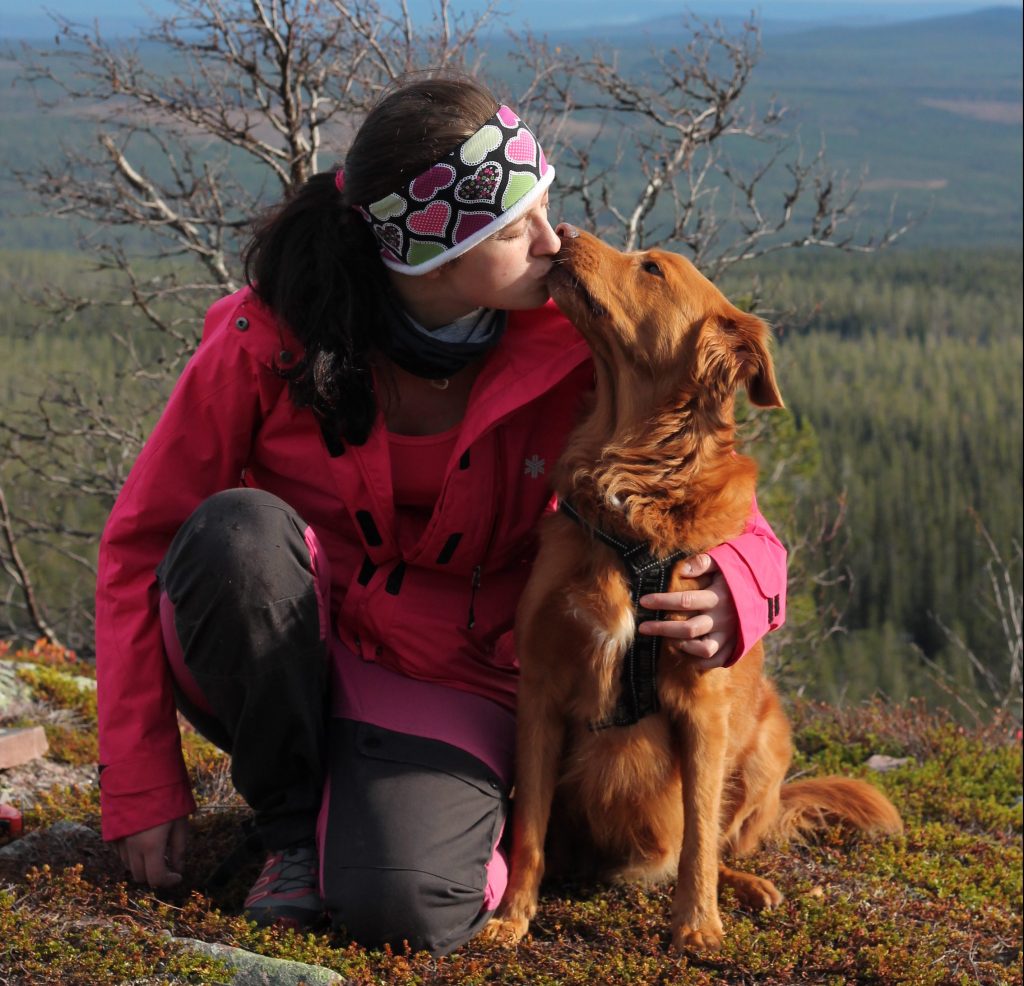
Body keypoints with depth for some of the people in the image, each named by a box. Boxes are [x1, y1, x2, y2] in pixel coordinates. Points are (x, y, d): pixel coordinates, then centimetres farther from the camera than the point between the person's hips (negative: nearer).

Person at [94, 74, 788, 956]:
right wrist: (140, 785, -12)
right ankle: (295, 828, -9)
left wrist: (732, 596, -32)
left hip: (450, 687, -1)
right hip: (282, 665, 1)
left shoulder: (571, 348, -13)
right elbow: (142, 541, -8)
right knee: (240, 531, -33)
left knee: (404, 907, -32)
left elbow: (742, 534, -5)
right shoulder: (270, 341, -17)